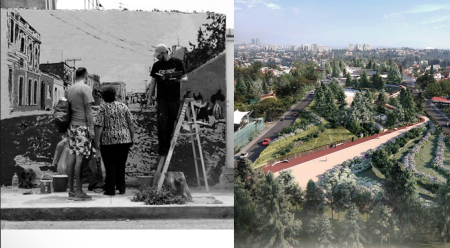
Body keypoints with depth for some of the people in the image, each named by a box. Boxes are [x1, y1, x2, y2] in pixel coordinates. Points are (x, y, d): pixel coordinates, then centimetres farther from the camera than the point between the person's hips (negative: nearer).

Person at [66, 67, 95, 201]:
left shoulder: (70, 89, 13)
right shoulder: (86, 88, -8)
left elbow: (68, 108, 17)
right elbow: (88, 110, -11)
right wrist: (91, 128, -9)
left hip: (71, 126, 7)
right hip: (82, 126, -7)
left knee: (72, 157, 9)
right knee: (80, 158, -6)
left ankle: (71, 191, 13)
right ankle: (79, 192, -4)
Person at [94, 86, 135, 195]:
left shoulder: (103, 108, -4)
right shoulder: (123, 106, 5)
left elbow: (99, 126, -11)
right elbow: (131, 124, 4)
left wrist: (97, 141, -7)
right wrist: (132, 138, 11)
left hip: (108, 141, -3)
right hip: (124, 139, 3)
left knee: (110, 165, 3)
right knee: (121, 164, 14)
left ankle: (110, 189, 5)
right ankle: (121, 188, 17)